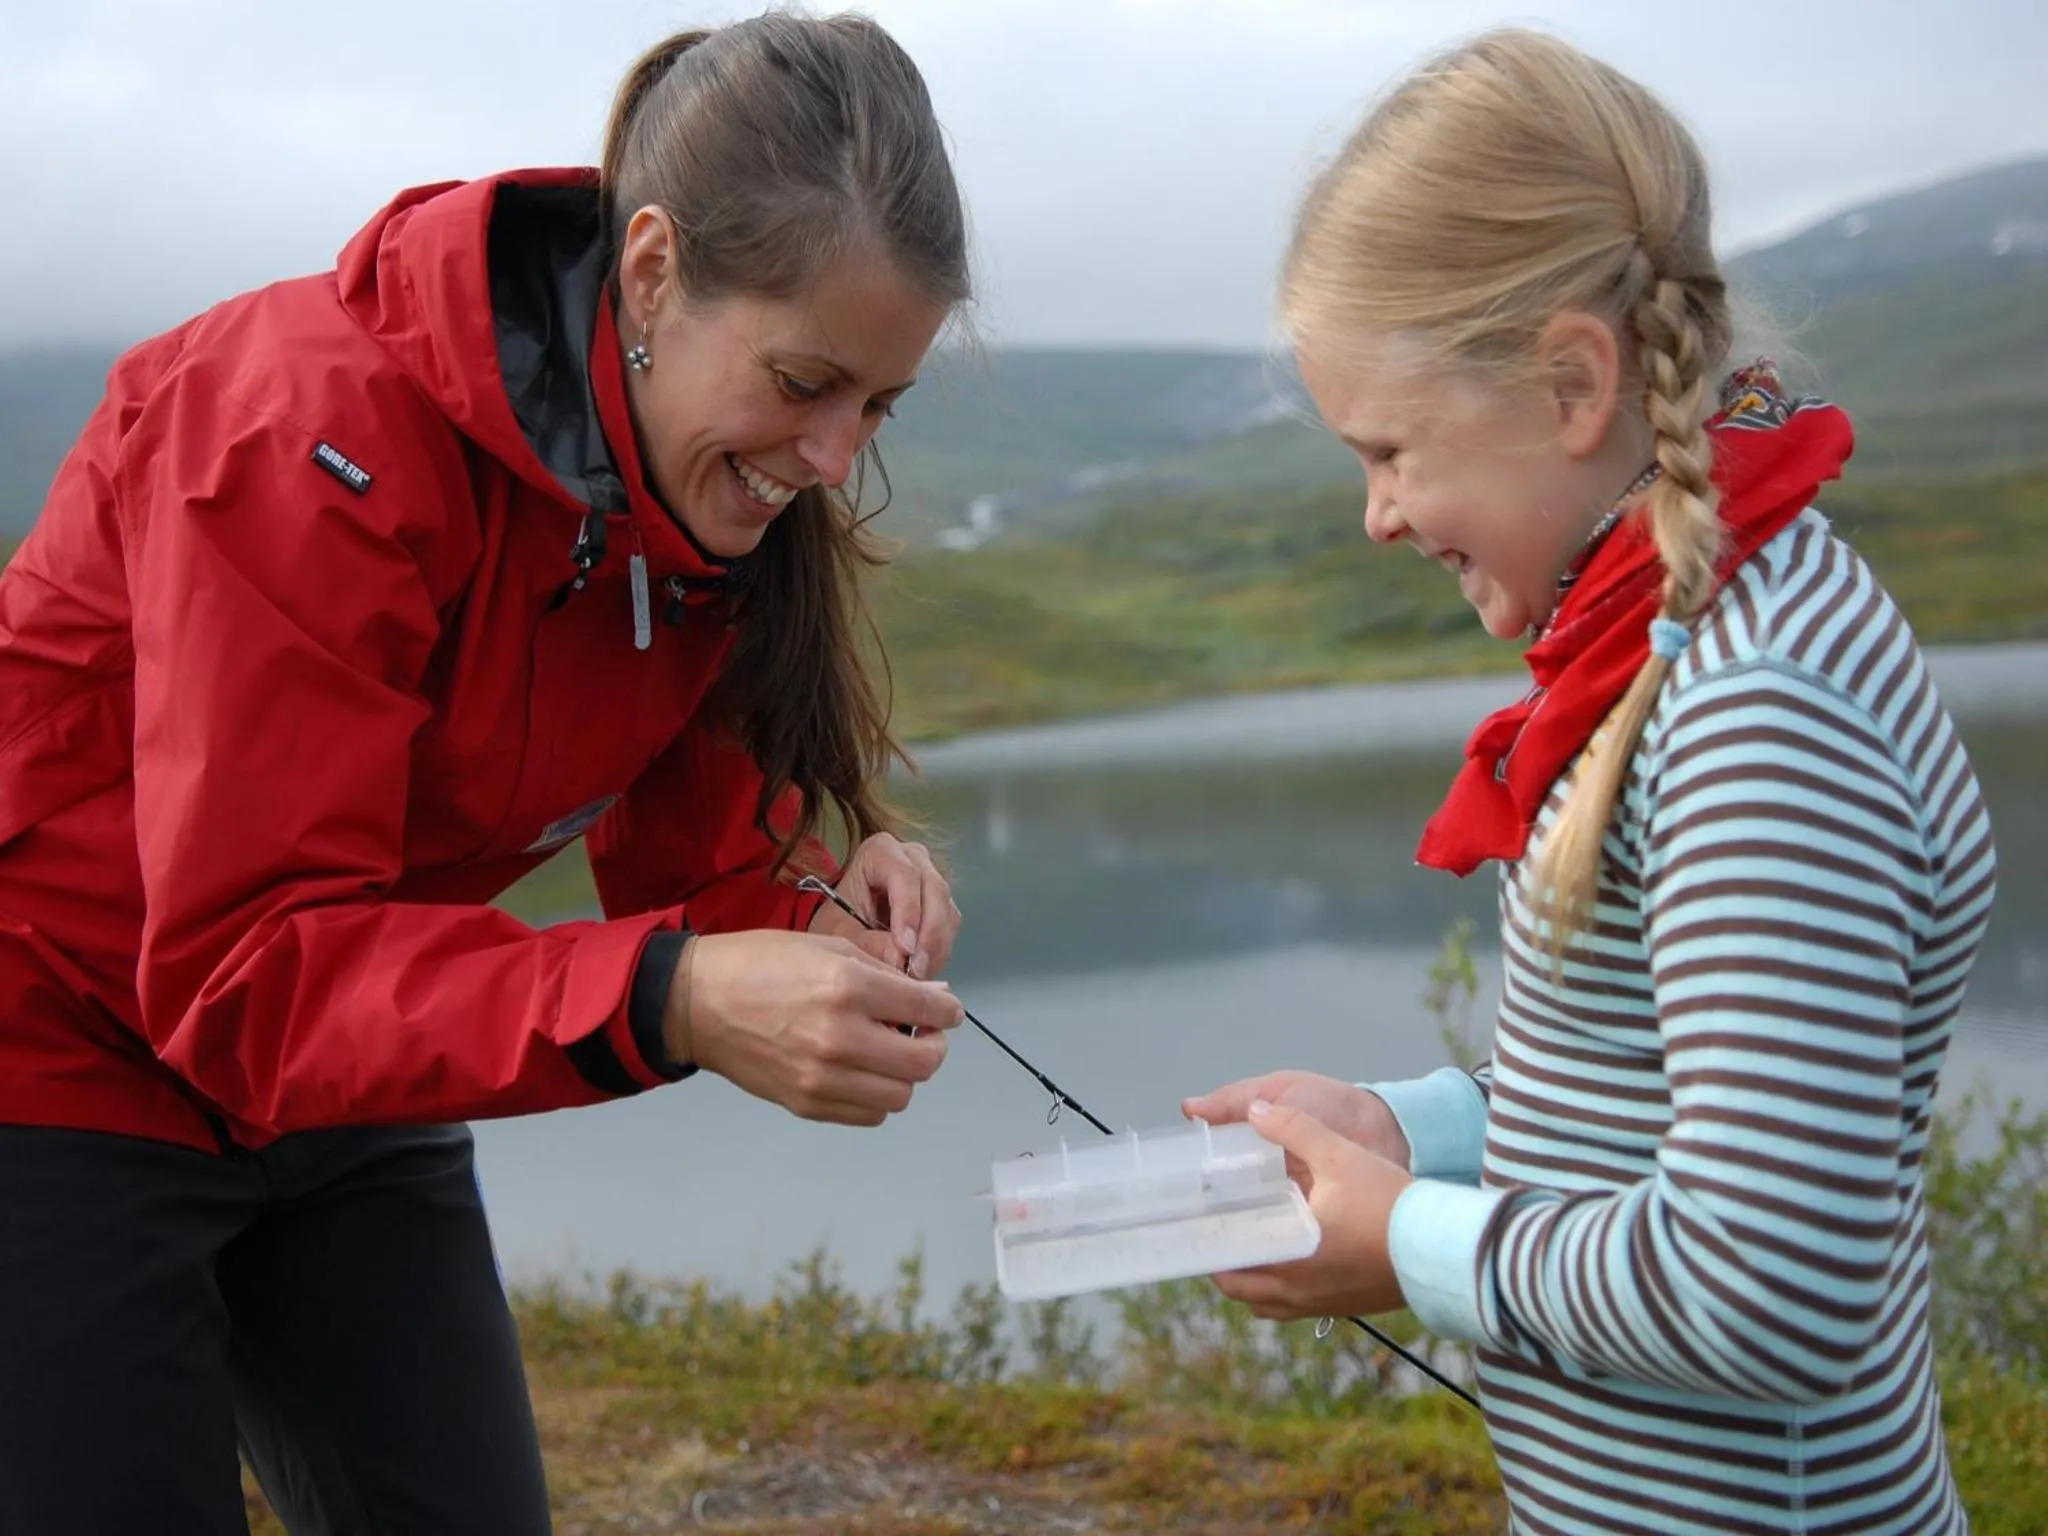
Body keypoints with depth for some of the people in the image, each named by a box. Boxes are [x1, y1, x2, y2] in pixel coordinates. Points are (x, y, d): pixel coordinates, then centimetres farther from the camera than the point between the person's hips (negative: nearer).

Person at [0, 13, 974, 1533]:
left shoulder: (721, 496, -7)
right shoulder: (324, 430, -28)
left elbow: (696, 866, -3)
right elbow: (244, 968, -31)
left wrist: (832, 916, -27)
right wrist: (665, 1000, -44)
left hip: (337, 1111, 6)